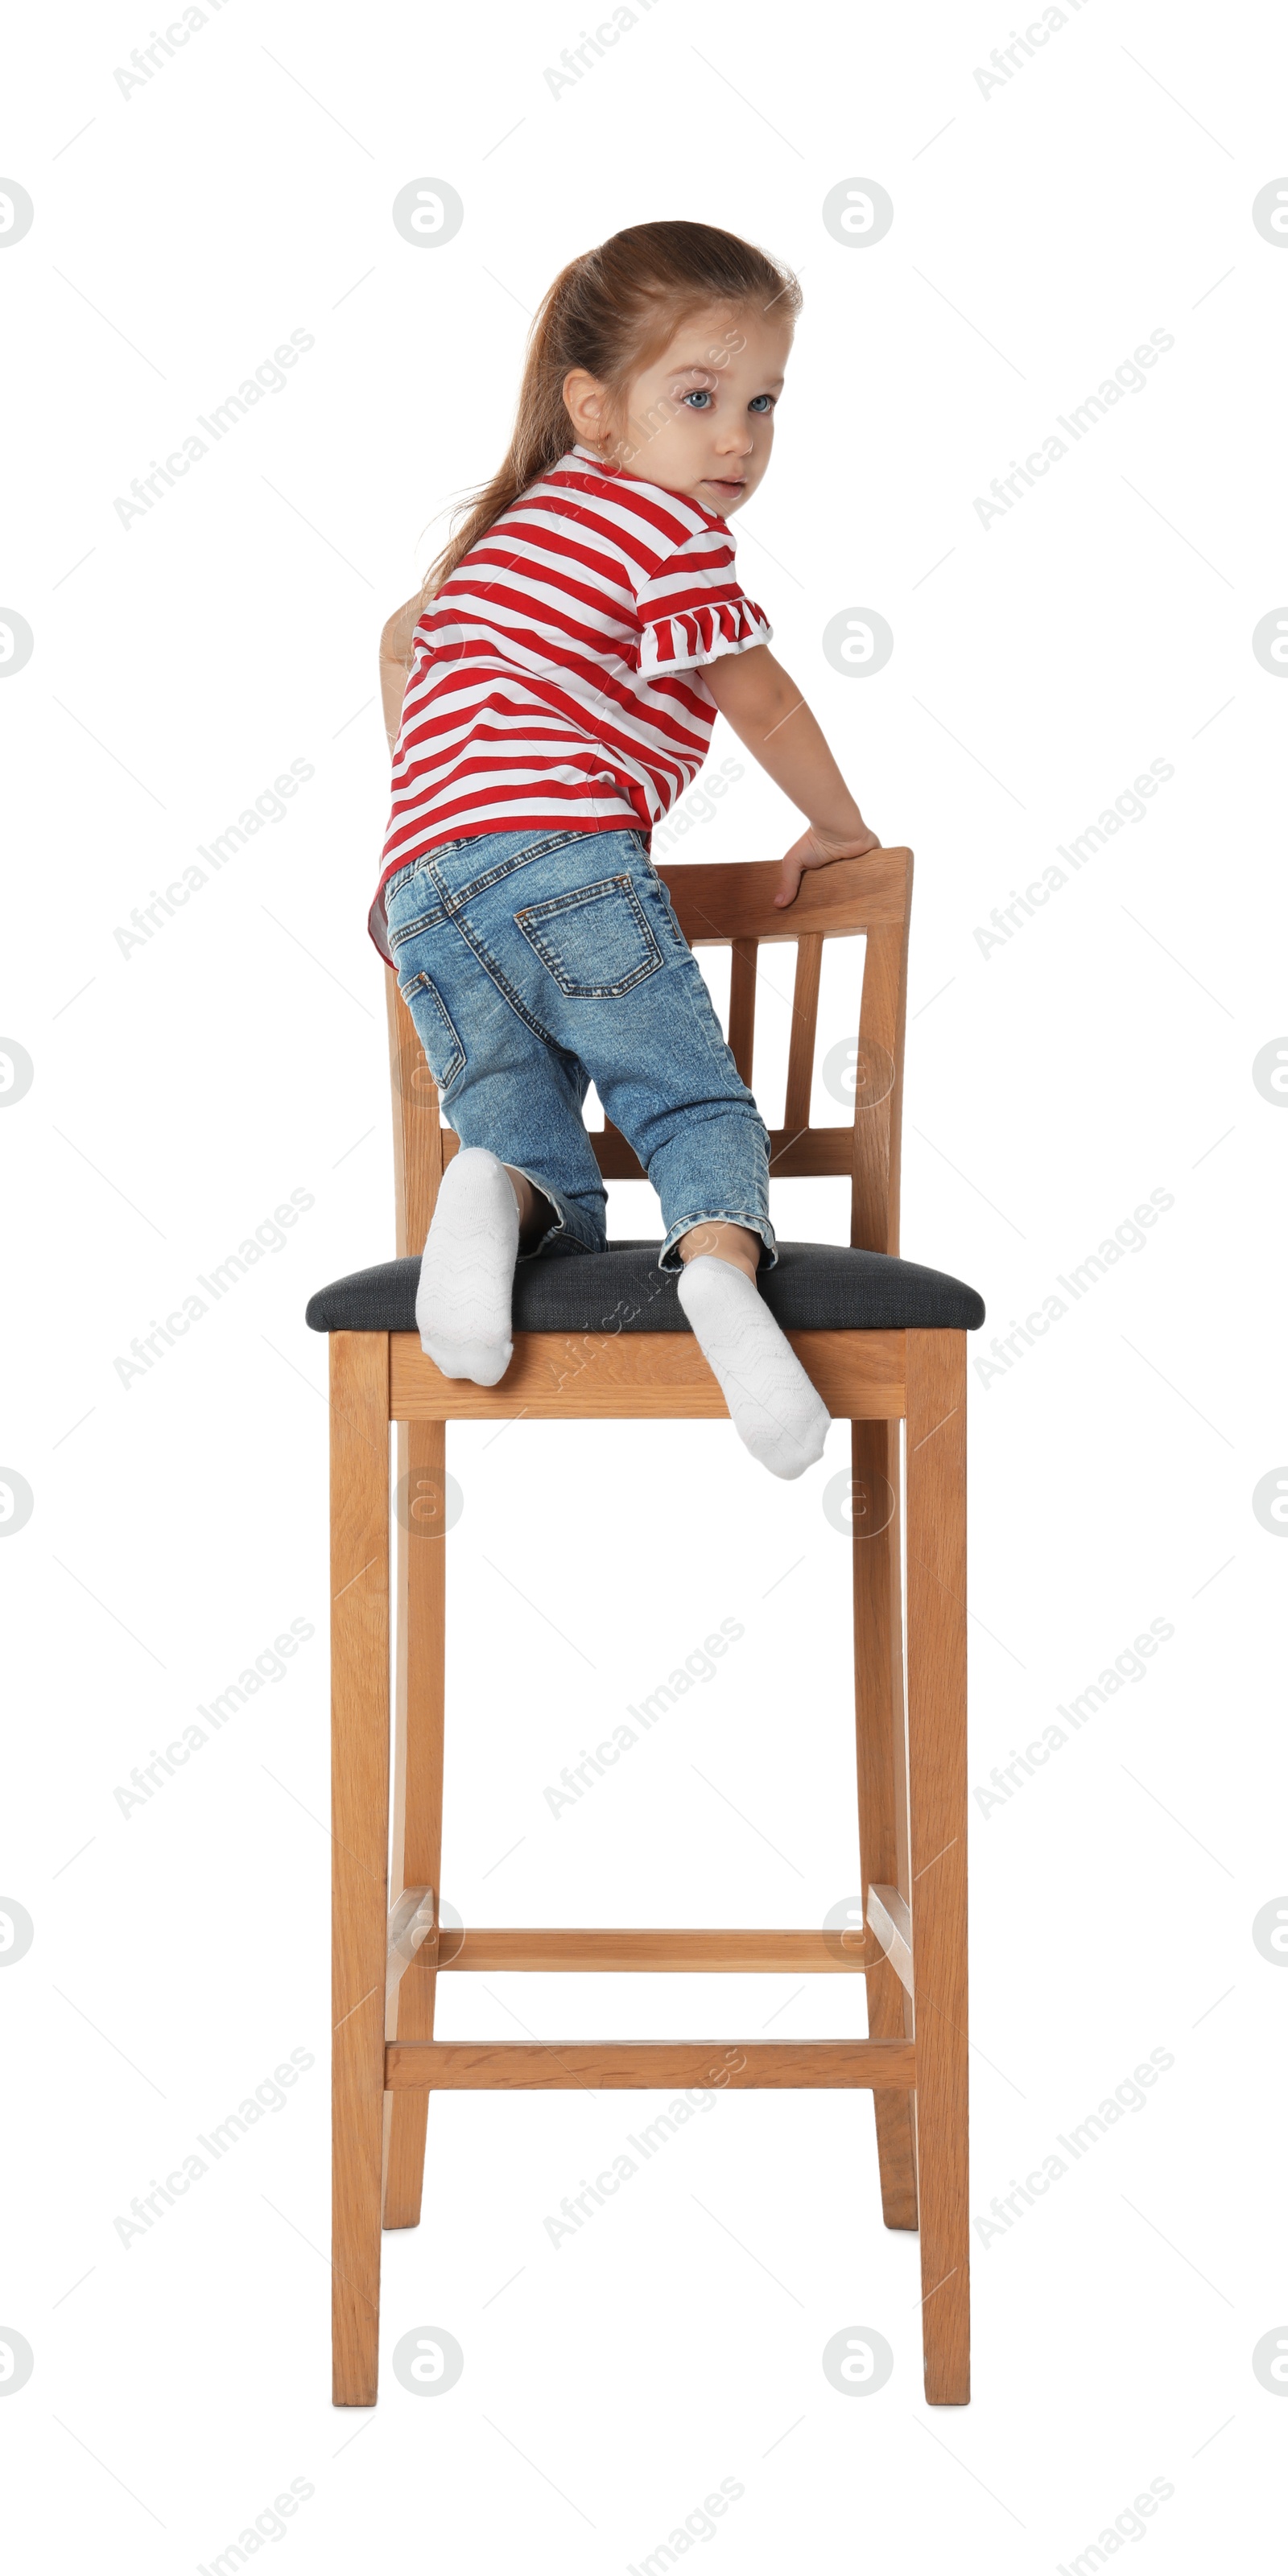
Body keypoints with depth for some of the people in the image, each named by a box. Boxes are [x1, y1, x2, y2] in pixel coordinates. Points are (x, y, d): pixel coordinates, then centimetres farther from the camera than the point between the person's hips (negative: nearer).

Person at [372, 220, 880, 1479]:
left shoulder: (514, 520, 32)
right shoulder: (665, 525, 5)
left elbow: (405, 634, 46)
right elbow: (761, 703, 8)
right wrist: (839, 826, 25)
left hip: (421, 898, 7)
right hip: (558, 853, -6)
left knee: (550, 1177, 7)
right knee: (700, 1104, -1)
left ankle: (497, 1193, -27)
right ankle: (721, 1261, -31)